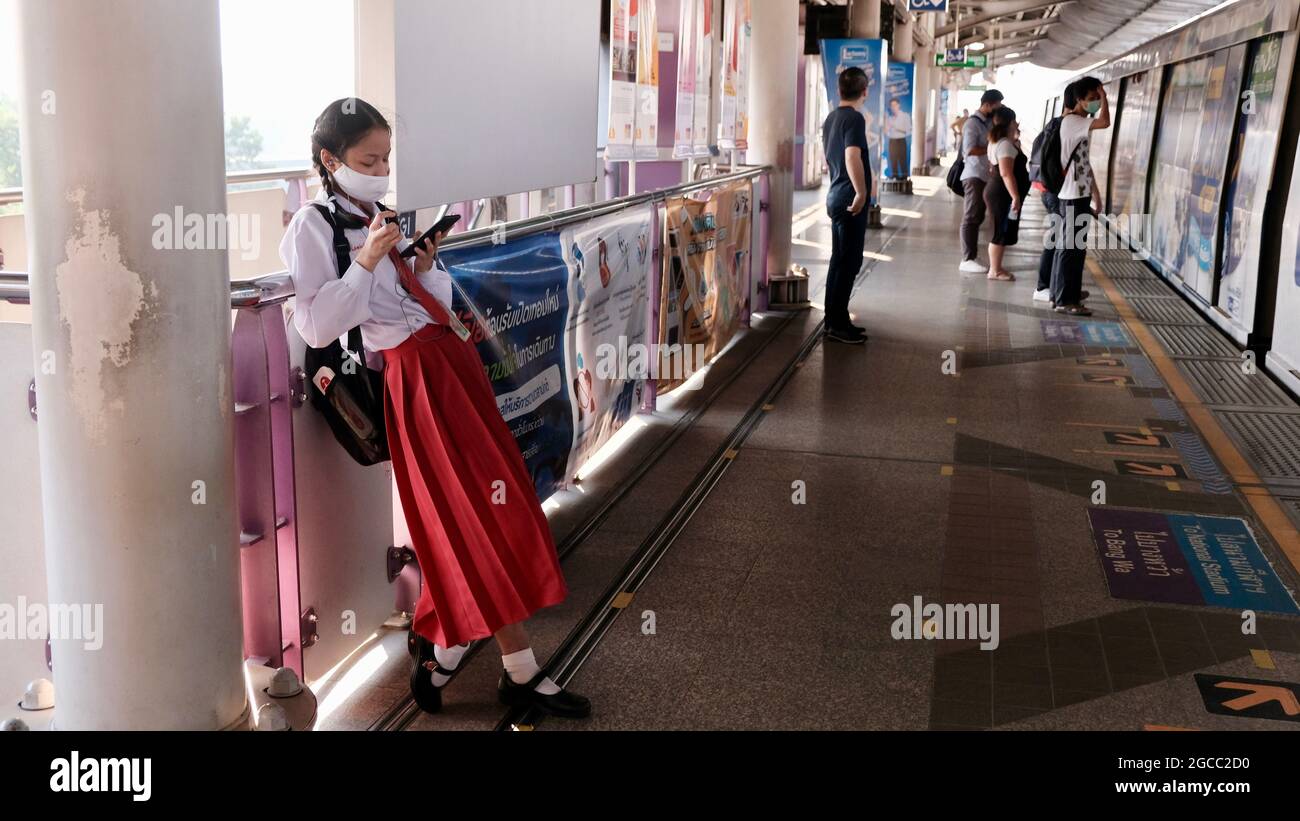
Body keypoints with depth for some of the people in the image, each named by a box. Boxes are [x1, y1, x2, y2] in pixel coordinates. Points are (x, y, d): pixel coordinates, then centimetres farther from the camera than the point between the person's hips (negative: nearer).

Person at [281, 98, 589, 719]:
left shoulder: (383, 218, 16)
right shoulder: (312, 227, -5)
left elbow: (438, 306, 14)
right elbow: (315, 328, -15)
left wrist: (426, 266, -5)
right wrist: (365, 262, -20)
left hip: (455, 358, 8)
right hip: (413, 374, -8)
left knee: (460, 517, 9)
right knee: (486, 513, -8)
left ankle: (442, 650, 25)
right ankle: (521, 672, 3)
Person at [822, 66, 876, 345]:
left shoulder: (831, 118, 14)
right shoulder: (854, 118, -14)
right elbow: (852, 157, -28)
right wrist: (862, 193, -23)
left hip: (835, 195, 9)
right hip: (850, 199, -9)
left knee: (839, 260, 14)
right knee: (849, 262, -4)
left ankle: (835, 320, 20)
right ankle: (838, 324, -1)